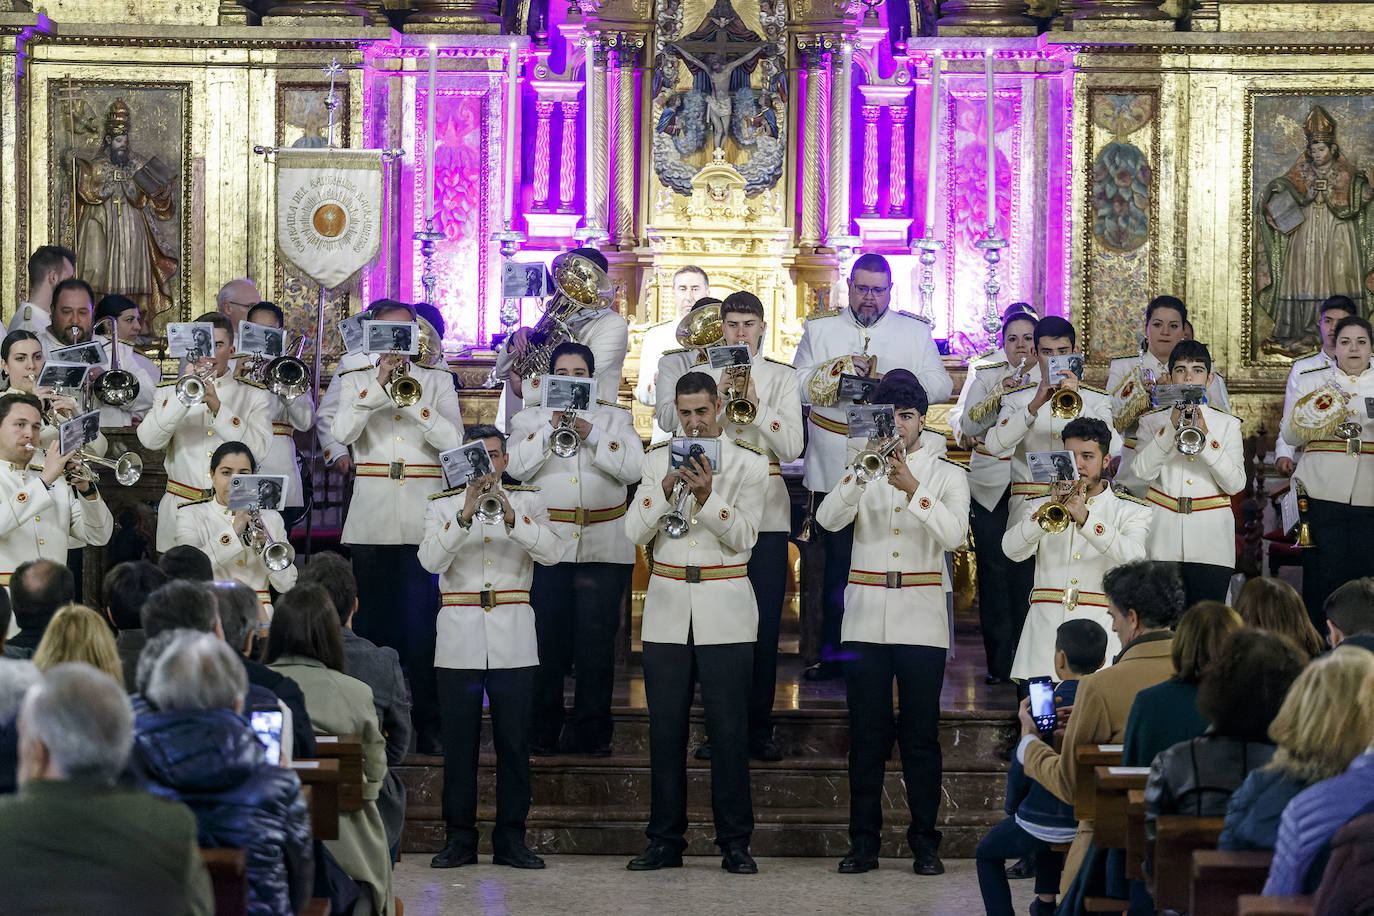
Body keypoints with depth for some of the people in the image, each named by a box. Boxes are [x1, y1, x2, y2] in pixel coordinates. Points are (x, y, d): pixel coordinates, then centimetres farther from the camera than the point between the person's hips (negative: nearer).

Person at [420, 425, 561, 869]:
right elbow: (430, 559, -9)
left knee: (514, 741, 0)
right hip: (460, 636, 0)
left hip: (513, 637, 0)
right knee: (459, 740, 0)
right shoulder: (442, 505, 8)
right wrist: (465, 516, -20)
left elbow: (551, 551, -8)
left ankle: (510, 839, 7)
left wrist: (512, 518, -22)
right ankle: (459, 837, 8)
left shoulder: (528, 501, 8)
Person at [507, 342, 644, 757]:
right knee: (546, 642, -2)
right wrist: (550, 430, -11)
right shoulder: (530, 419, 13)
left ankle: (592, 734, 6)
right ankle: (541, 734, 7)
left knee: (597, 642, -1)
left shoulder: (616, 418, 13)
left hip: (604, 548, 0)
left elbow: (632, 468, -3)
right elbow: (516, 467, -4)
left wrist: (592, 435, -12)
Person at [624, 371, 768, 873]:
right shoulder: (658, 458, 9)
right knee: (665, 728, 3)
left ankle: (735, 843, 2)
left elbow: (743, 539, -7)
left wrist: (708, 497, -21)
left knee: (728, 729, -4)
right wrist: (666, 489, -14)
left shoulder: (749, 462, 2)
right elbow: (635, 531, 0)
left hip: (724, 610, -2)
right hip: (667, 606, 2)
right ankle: (665, 841, 10)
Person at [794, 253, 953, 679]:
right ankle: (832, 654, 9)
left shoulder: (915, 331, 10)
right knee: (837, 561, 2)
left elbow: (941, 386, 3)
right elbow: (798, 384, 2)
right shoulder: (820, 328, 12)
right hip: (833, 467, 0)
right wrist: (841, 368, -12)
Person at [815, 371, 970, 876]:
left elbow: (953, 533, -12)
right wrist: (858, 477, -24)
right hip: (866, 620, 1)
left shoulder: (947, 473, 5)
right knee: (867, 734, 2)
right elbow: (828, 519, -8)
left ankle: (925, 842, 6)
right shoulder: (862, 469, 10)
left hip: (921, 621, -1)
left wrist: (913, 488, -25)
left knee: (920, 735, 0)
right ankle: (864, 842, 7)